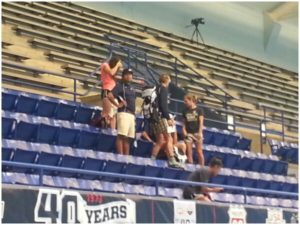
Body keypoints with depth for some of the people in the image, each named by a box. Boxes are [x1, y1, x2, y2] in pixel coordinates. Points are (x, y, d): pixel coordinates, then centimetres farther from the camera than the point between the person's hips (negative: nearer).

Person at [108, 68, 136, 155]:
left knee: (128, 138, 6)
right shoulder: (120, 85, -2)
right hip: (124, 113, -8)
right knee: (121, 136, -13)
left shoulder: (132, 88, 23)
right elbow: (110, 96, -16)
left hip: (132, 115, 8)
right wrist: (117, 105, -10)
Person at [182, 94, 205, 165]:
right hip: (188, 133, 3)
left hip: (197, 133, -3)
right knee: (189, 152, 0)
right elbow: (184, 123, 12)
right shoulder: (185, 111, 12)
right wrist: (184, 131, -4)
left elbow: (201, 122, -3)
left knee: (199, 151, -3)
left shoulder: (199, 110, 2)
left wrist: (200, 133, -13)